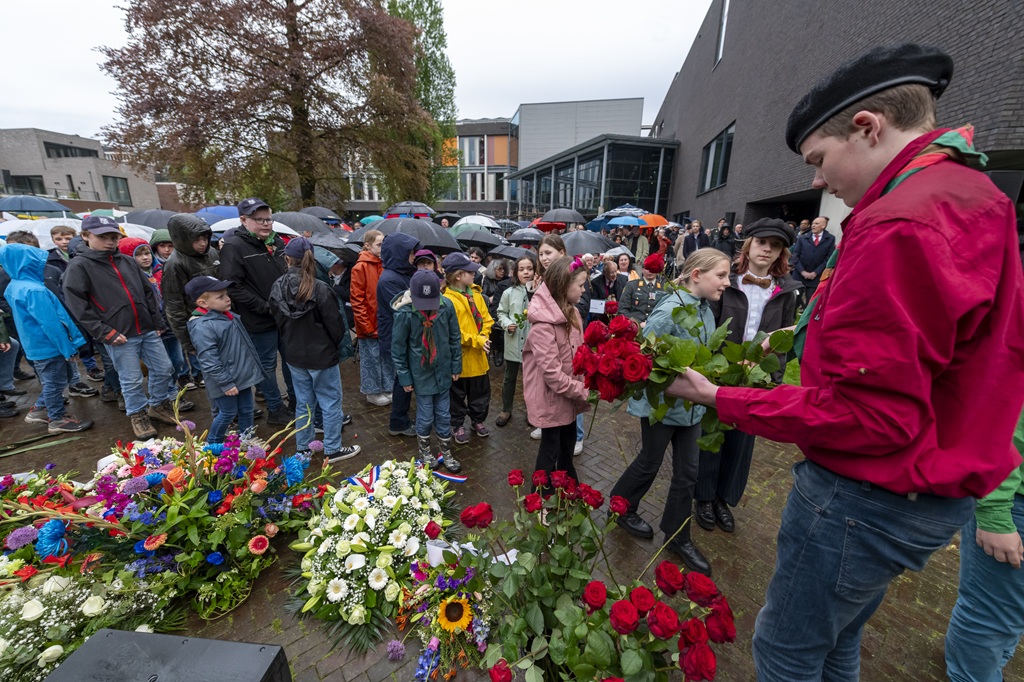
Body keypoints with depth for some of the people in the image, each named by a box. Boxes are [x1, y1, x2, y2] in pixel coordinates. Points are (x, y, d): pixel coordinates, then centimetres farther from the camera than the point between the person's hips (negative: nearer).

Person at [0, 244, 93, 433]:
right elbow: (50, 323, -24)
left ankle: (40, 410, 33)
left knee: (51, 382, 23)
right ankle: (57, 420, 15)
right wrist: (68, 349, -18)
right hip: (49, 346, -9)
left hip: (37, 345, 9)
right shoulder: (34, 290, -24)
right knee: (55, 383, 4)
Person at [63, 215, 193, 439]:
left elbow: (148, 292, 15)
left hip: (148, 330, 5)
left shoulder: (128, 261, 11)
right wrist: (104, 333, -14)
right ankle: (137, 415, 23)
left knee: (164, 369, 11)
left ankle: (159, 405, 31)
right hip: (119, 336, -5)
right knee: (131, 380, 4)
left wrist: (158, 321, 10)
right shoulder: (79, 266, -4)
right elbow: (77, 305, -8)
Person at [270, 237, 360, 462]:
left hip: (293, 355, 6)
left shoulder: (277, 288, -4)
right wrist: (334, 344, 4)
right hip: (322, 355, -5)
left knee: (303, 402, 19)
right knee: (331, 402, 8)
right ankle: (333, 449, 19)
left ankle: (304, 447, 33)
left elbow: (278, 322, 7)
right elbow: (335, 324, -15)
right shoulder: (319, 288, -21)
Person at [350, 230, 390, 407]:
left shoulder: (384, 265, 6)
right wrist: (366, 325, -14)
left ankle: (386, 388, 30)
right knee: (371, 358, 7)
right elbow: (357, 300, -12)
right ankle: (372, 392, 23)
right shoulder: (360, 268, -11)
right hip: (369, 325, -6)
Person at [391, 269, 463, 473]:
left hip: (443, 372, 3)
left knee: (444, 416, 13)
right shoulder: (404, 312, -19)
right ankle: (424, 452, 36)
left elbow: (455, 338, 1)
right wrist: (404, 377, -5)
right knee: (426, 417, 9)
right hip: (421, 374, -2)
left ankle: (446, 454, 34)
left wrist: (456, 366, 5)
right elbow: (398, 348, -8)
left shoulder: (446, 306, -12)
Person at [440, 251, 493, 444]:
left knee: (481, 391, 18)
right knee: (458, 394, 12)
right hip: (459, 355, -6)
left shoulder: (476, 293, 4)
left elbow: (486, 318, 8)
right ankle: (457, 425, 30)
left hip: (478, 355, 6)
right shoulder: (448, 299, -17)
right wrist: (476, 341, -20)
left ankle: (478, 420, 38)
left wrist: (484, 337, -9)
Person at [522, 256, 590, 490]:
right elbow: (552, 373, -28)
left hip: (568, 395, 8)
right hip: (552, 397, -8)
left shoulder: (571, 313, 2)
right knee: (550, 447, 10)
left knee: (568, 441, 25)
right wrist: (584, 391, -21)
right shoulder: (543, 325, -26)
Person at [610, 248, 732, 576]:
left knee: (688, 471, 15)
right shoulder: (669, 311, -23)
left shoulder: (705, 310, 2)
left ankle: (678, 535, 35)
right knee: (650, 463, 13)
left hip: (691, 403, 7)